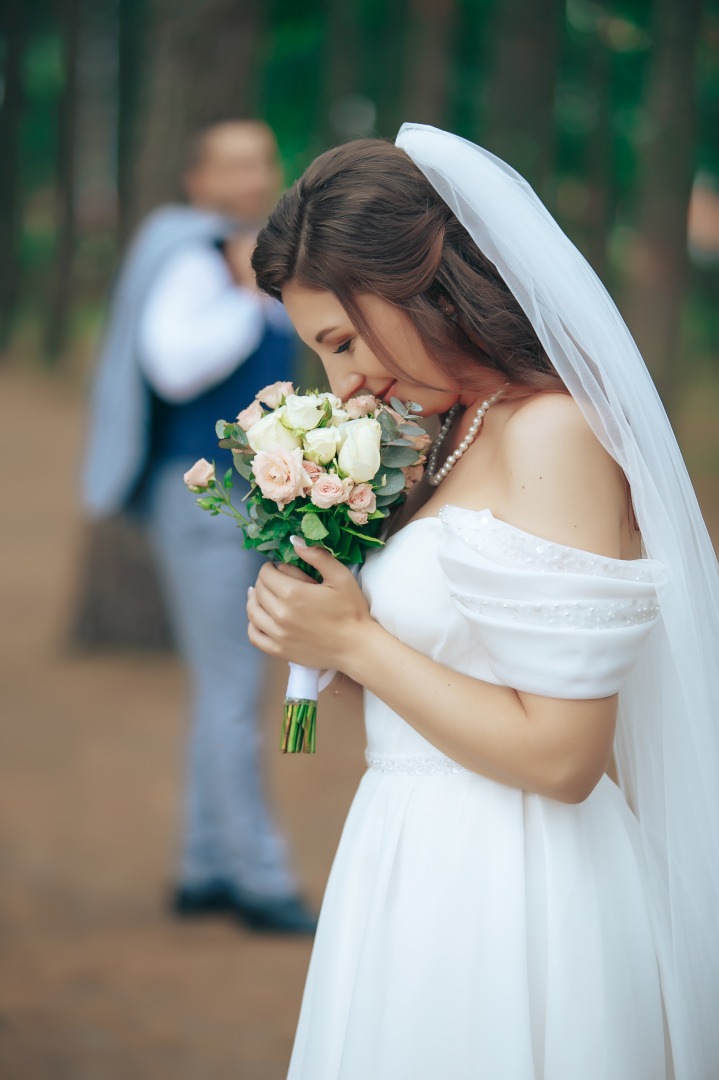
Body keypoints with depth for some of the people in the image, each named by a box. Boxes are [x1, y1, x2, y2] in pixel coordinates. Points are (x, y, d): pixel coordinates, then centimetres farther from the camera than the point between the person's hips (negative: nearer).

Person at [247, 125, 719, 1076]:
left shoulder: (556, 436, -18)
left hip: (501, 895, -9)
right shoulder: (467, 429, 9)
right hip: (436, 859, 9)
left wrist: (354, 643, -14)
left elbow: (559, 756, -22)